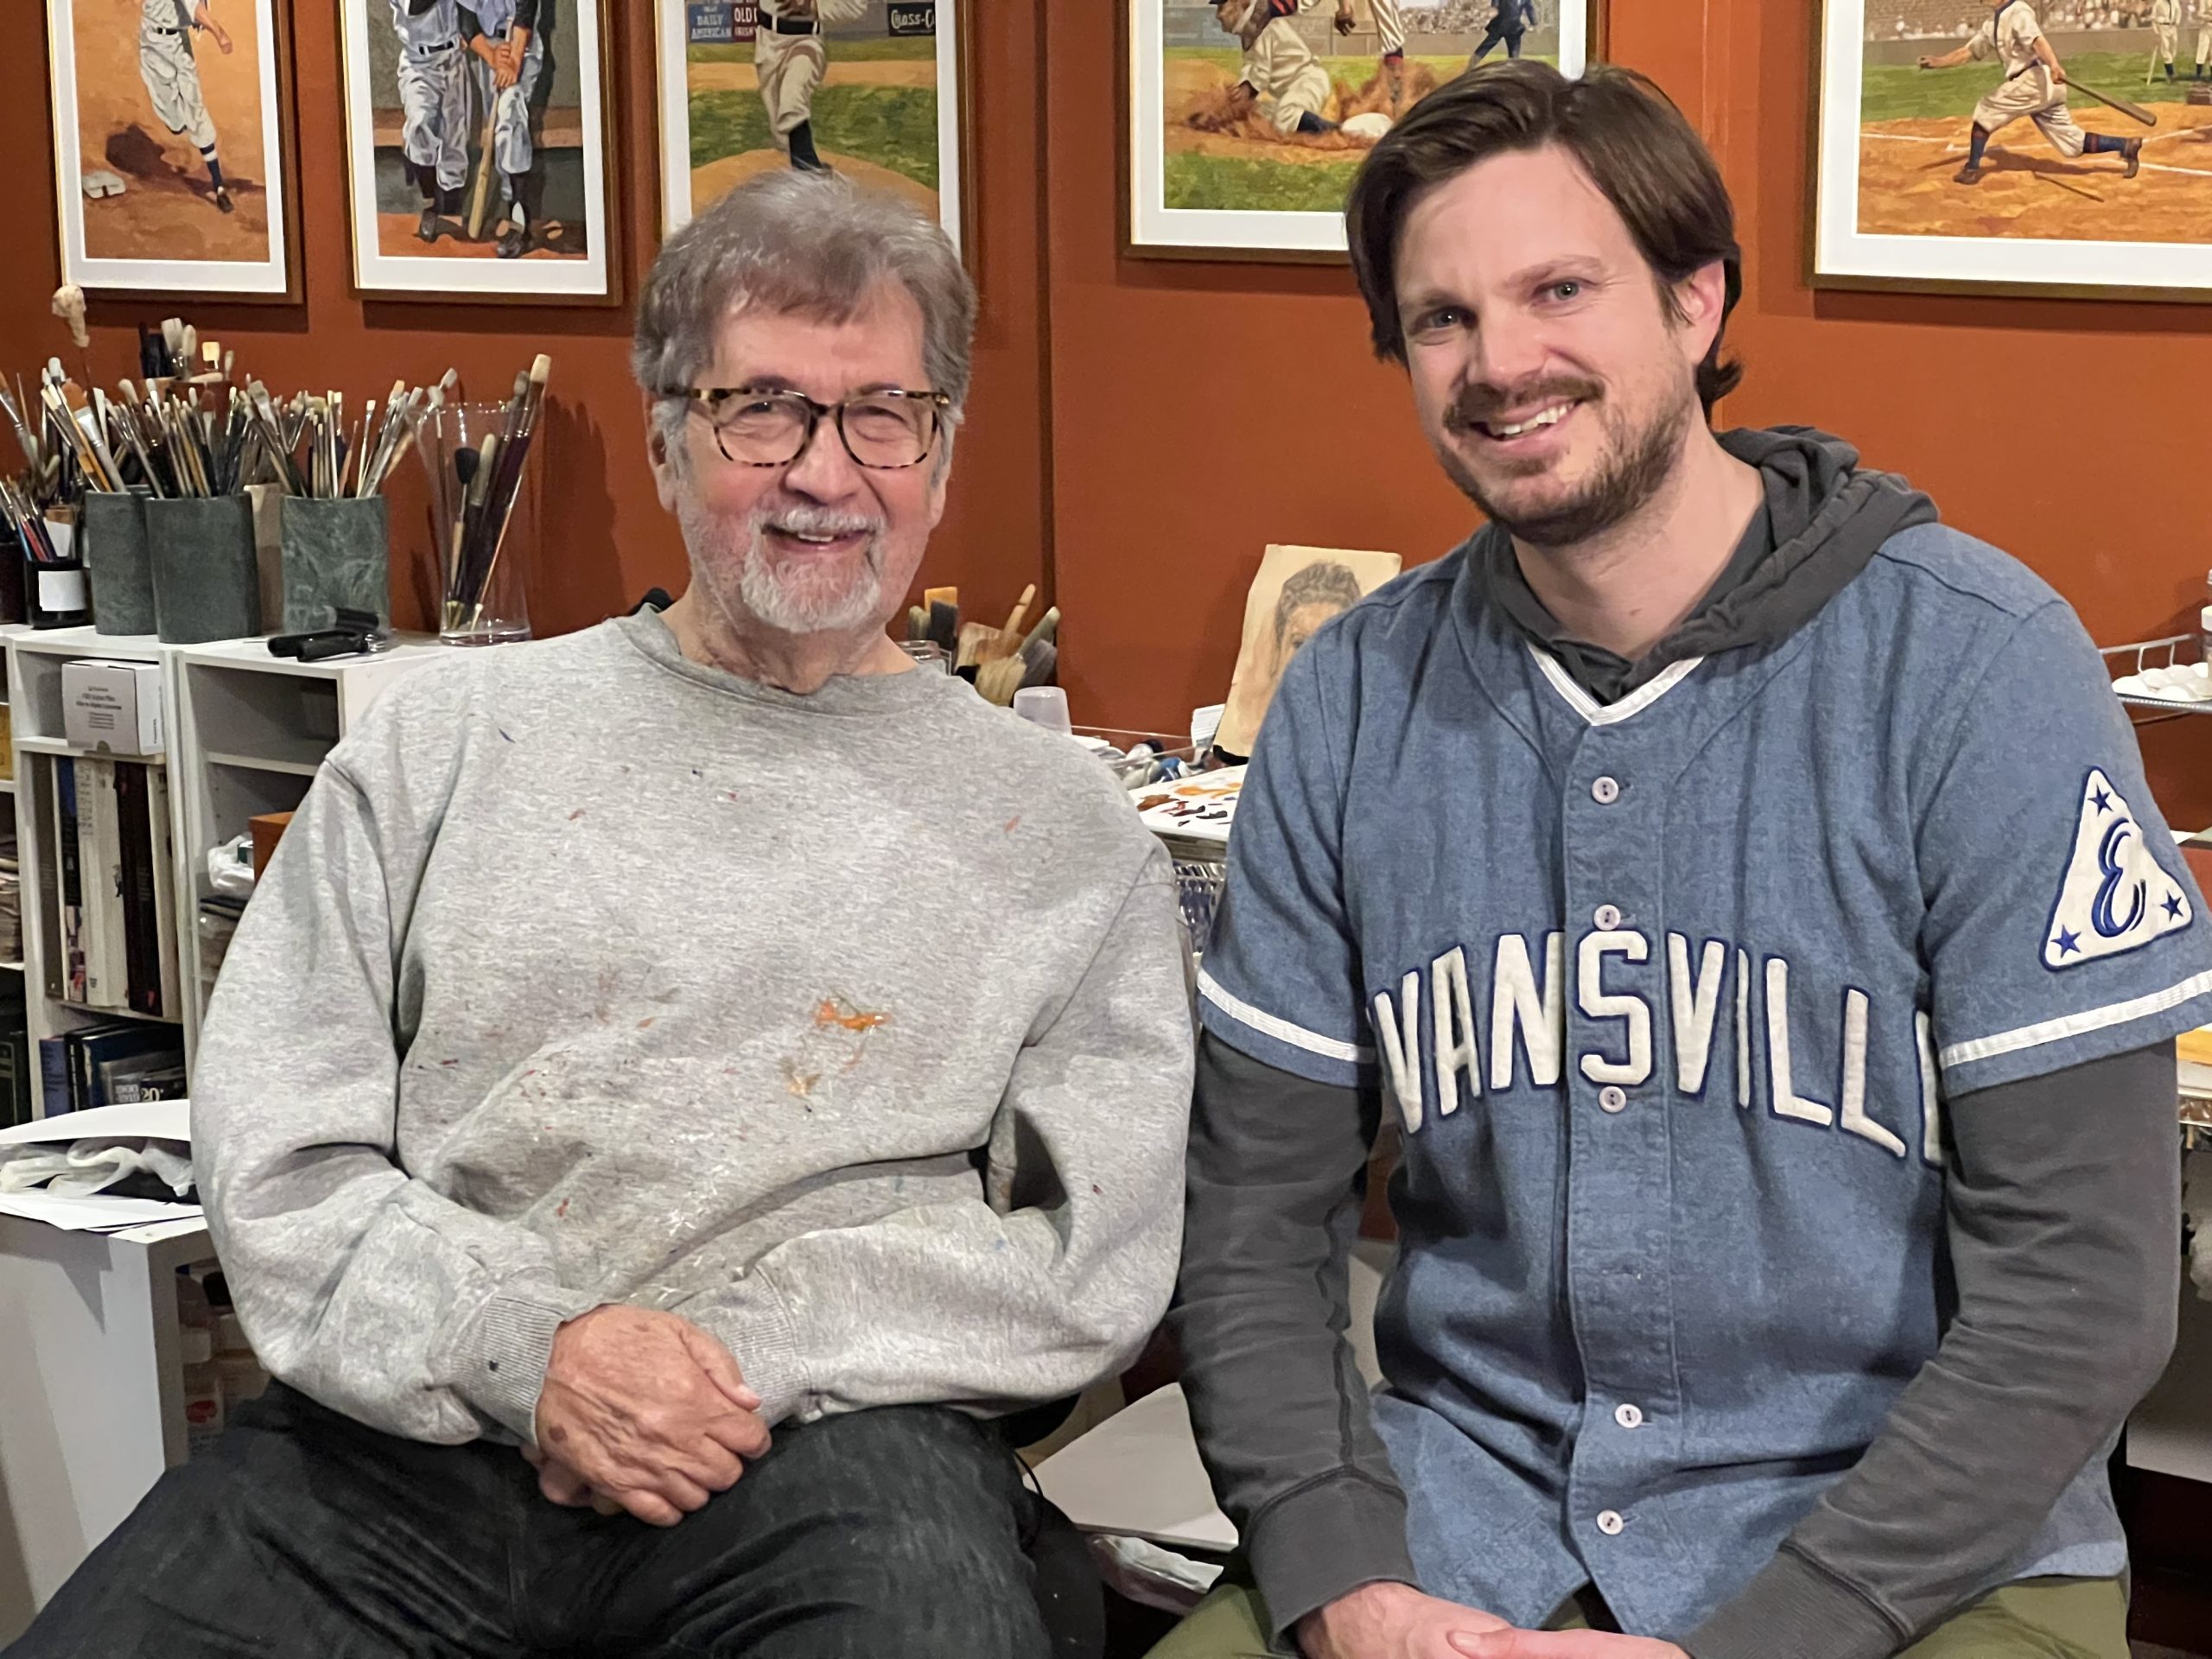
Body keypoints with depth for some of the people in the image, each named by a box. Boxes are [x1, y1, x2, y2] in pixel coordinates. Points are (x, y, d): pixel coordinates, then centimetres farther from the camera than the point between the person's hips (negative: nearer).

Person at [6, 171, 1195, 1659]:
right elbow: (272, 1142, 8)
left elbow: (1095, 1257, 3)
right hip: (416, 1427, 2)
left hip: (827, 1441, -1)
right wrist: (527, 1349, -10)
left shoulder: (1060, 827, 11)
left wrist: (734, 1362, -10)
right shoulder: (445, 739, 14)